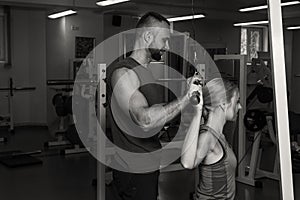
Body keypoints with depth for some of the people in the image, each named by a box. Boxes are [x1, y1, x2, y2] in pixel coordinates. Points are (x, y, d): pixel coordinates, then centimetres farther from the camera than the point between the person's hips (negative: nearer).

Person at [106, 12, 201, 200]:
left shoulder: (146, 70, 13)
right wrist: (186, 97, -28)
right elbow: (145, 120, -33)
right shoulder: (123, 72, -19)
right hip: (134, 171, -9)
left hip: (150, 166, 9)